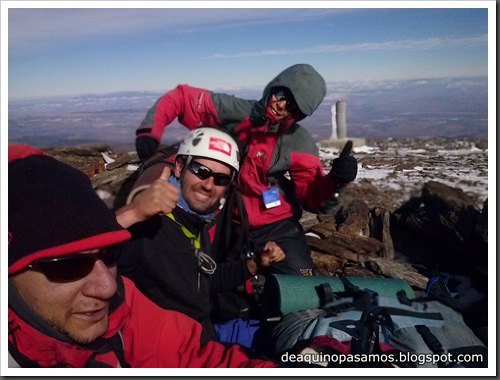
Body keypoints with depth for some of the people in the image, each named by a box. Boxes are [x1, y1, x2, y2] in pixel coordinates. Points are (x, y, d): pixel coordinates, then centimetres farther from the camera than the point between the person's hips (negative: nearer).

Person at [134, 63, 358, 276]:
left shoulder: (300, 143, -9)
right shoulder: (234, 112, -12)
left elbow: (313, 198, -11)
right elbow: (181, 97, -5)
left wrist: (336, 180, -32)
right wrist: (149, 130, -19)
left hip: (276, 228, 0)